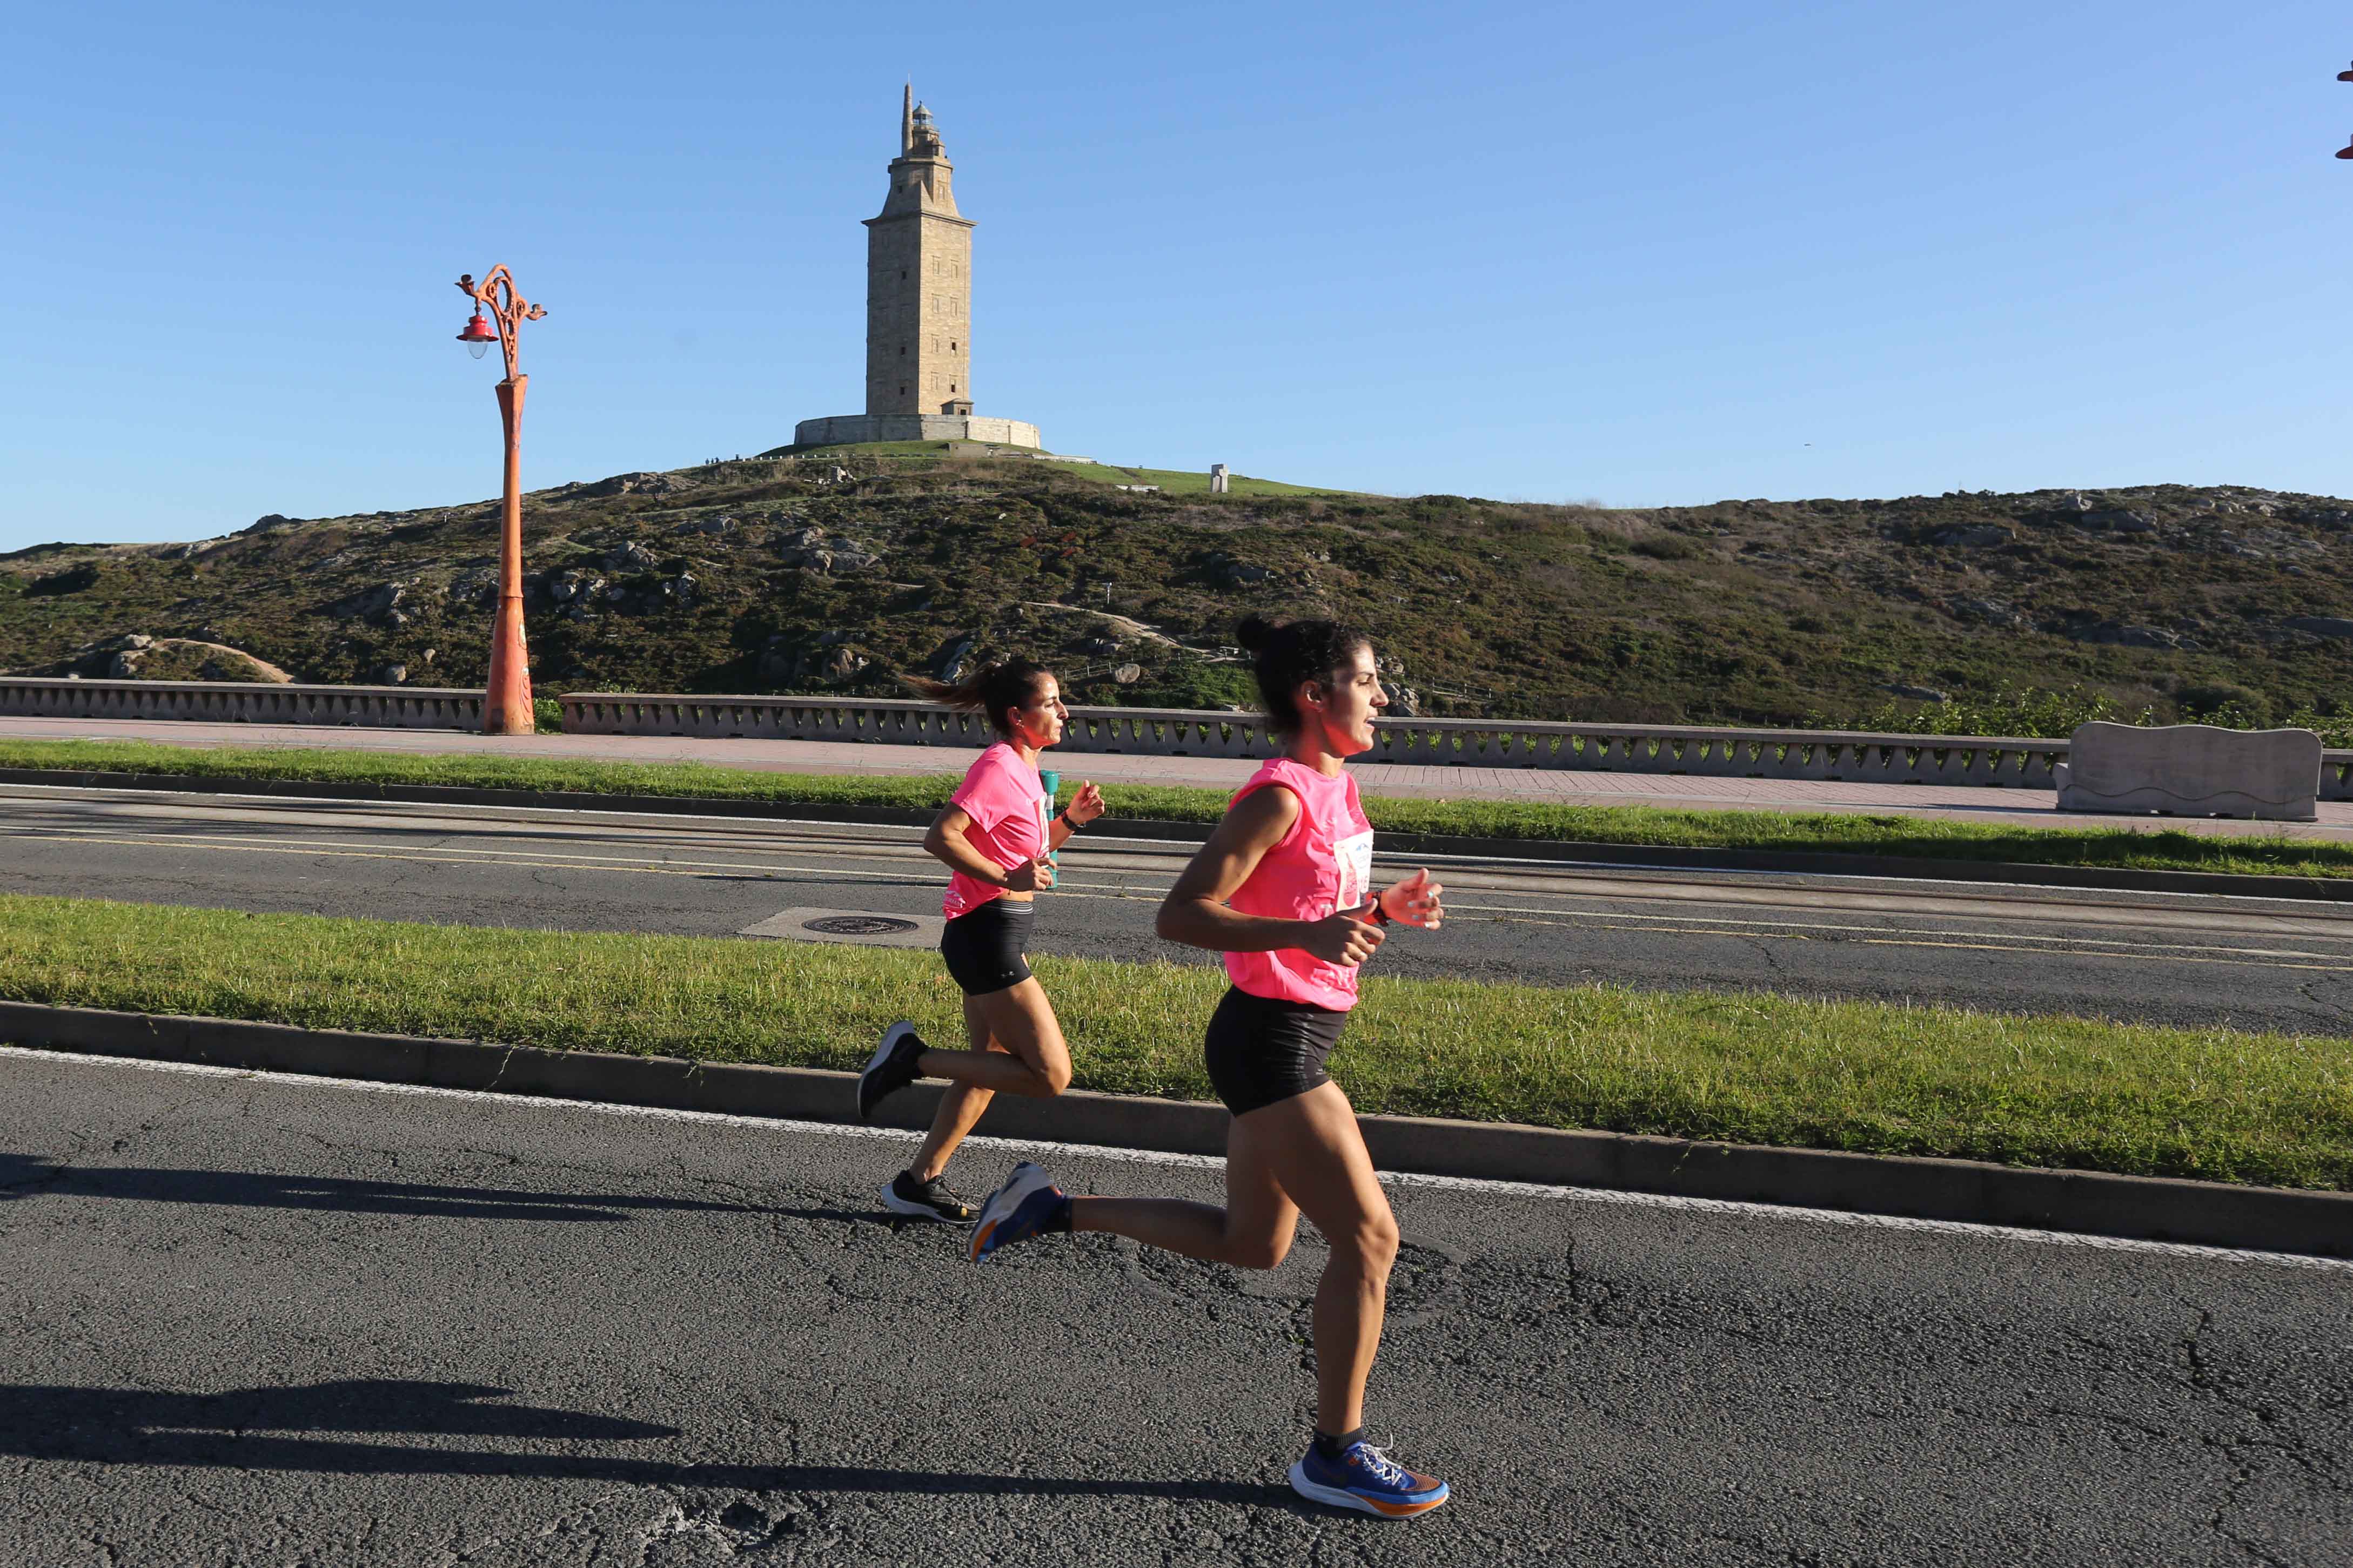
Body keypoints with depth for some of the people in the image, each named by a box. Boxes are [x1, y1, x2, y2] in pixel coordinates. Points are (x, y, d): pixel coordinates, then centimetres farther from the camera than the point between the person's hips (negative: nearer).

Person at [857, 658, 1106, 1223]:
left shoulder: (1024, 769, 14)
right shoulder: (999, 768, -16)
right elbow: (941, 837, -26)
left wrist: (1071, 819, 9)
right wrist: (1009, 878, -26)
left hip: (1001, 936, 10)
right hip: (988, 934, -10)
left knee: (992, 1068, 17)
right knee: (1050, 1075, -8)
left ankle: (919, 1182, 25)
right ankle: (912, 1058, -3)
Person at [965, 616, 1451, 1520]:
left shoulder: (1336, 787, 10)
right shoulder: (1280, 797, -18)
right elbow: (1181, 914, -22)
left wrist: (1384, 909, 3)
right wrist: (1306, 935, -31)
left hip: (1291, 1039, 10)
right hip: (1272, 1045, -10)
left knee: (1252, 1245, 18)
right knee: (1368, 1237, -3)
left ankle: (1051, 1208, 27)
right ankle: (1335, 1454, 13)